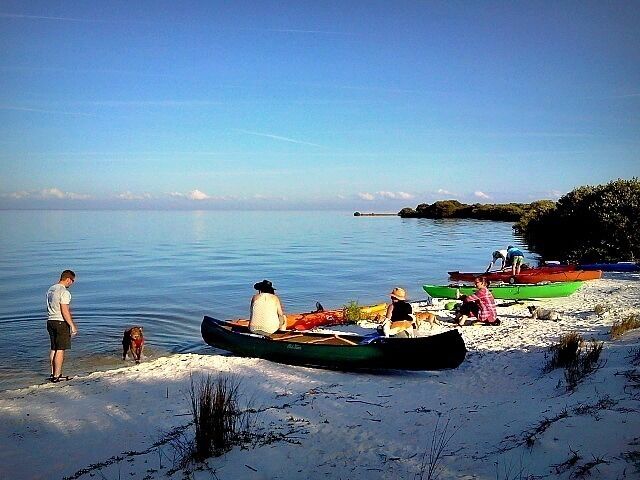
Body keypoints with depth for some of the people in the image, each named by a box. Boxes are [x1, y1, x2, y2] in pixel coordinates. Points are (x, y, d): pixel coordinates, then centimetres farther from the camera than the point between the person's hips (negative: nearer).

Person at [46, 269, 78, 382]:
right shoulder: (64, 292, -16)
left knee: (54, 349, 15)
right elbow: (65, 311, -20)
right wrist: (72, 326, -16)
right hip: (61, 322, -9)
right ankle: (56, 376, -2)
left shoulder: (50, 290, 12)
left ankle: (53, 373, 21)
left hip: (50, 321, 9)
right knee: (60, 350, -3)